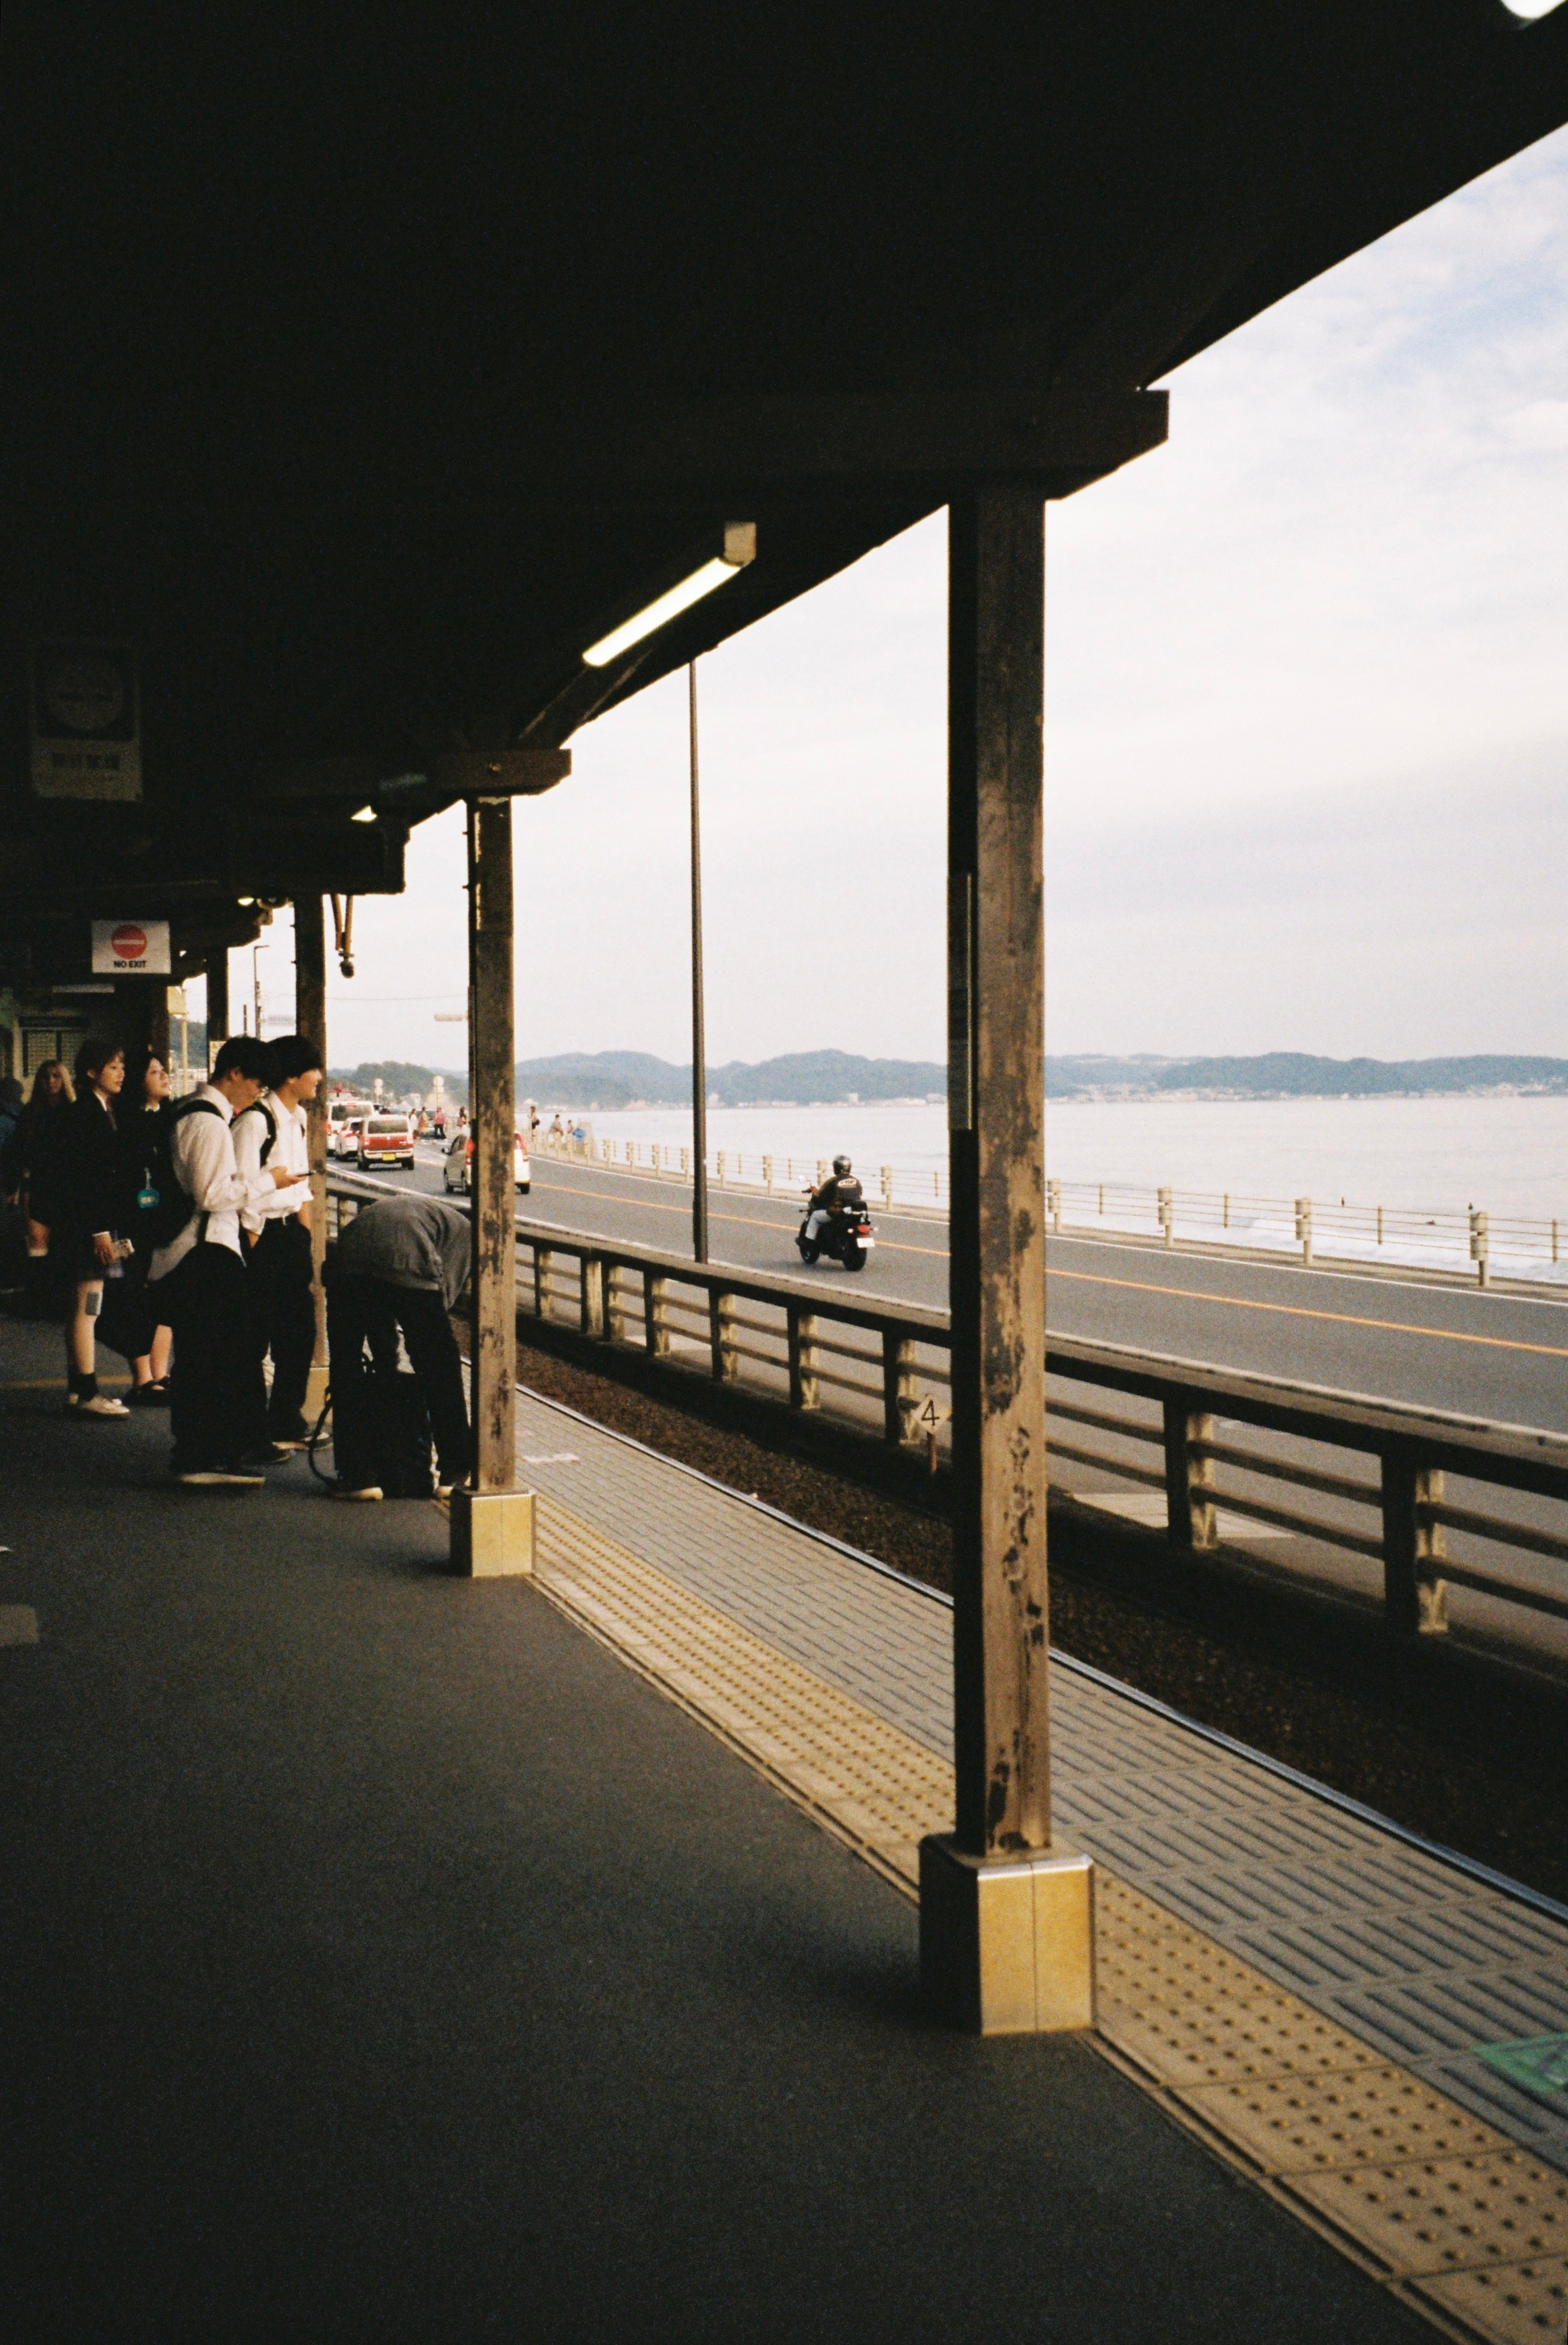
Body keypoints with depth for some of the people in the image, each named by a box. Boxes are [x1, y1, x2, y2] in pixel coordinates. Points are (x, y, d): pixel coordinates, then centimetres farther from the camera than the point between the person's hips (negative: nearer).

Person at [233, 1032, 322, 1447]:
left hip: (292, 1232, 9)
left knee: (299, 1331, 11)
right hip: (262, 1235, -8)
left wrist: (304, 1230, 12)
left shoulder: (298, 1117, 11)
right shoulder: (256, 1120, -17)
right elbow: (244, 1189, -17)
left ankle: (288, 1423, 23)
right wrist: (254, 1245, -15)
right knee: (255, 1337, -1)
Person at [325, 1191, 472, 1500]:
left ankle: (358, 1475, 18)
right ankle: (454, 1474, 19)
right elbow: (447, 1291, 16)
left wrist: (386, 1365, 44)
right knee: (441, 1372, 12)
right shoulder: (461, 1227, 30)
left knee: (346, 1372, 19)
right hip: (408, 1269, -4)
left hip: (348, 1264, 4)